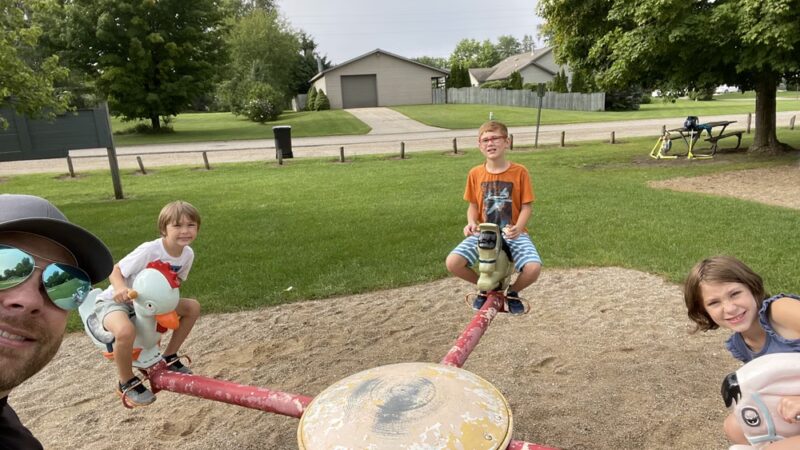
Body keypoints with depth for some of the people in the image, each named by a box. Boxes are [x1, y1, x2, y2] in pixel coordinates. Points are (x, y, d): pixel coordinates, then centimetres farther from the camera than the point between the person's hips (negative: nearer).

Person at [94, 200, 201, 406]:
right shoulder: (149, 250, -29)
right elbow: (115, 271, -20)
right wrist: (121, 289, -42)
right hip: (115, 301, -6)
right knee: (126, 331, -37)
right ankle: (127, 383, -8)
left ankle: (169, 357, 13)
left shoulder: (188, 253, -11)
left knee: (192, 307, -3)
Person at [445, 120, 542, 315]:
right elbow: (473, 206, 10)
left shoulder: (519, 171, -5)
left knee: (533, 268, -29)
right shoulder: (475, 173, 2)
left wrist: (518, 228, -22)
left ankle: (512, 291, 10)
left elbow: (526, 206, -3)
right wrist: (471, 223, -11)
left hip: (512, 233, -2)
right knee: (452, 262, -22)